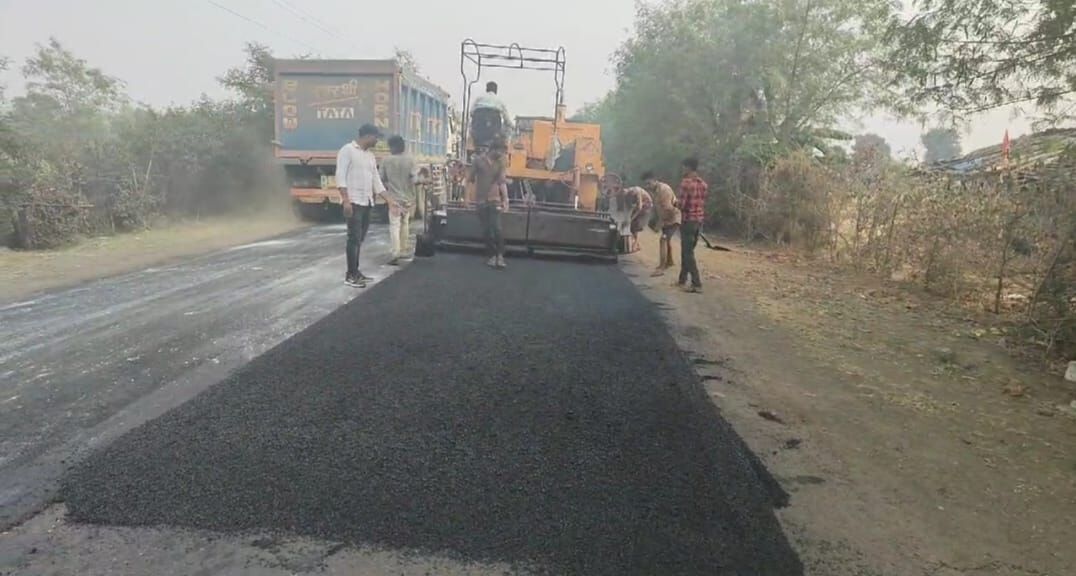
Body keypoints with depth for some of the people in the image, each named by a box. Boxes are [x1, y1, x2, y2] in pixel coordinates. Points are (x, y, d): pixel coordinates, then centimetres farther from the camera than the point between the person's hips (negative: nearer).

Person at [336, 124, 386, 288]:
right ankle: (350, 275, -4)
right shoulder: (348, 150, -6)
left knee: (360, 238, 10)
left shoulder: (370, 156, 17)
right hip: (353, 202, -8)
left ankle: (355, 271, 17)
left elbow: (376, 180, 19)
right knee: (354, 238, -8)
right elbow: (340, 176, -13)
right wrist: (346, 200, -21)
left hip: (367, 202, 8)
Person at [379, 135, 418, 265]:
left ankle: (396, 255, -17)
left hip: (394, 197, -2)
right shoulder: (410, 159, -3)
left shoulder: (386, 161, -5)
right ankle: (403, 251, 26)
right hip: (408, 197, 2)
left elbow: (382, 179, -1)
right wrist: (416, 196, 0)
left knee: (395, 225, -5)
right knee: (405, 224, 18)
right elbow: (414, 179, -8)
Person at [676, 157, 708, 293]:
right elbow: (704, 204, 12)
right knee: (687, 251, 18)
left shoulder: (686, 182, -14)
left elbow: (682, 205, -16)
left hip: (688, 221, -8)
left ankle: (697, 284, -9)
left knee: (688, 253, -4)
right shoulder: (703, 184, 9)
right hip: (699, 221, 8)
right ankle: (682, 279, 28)